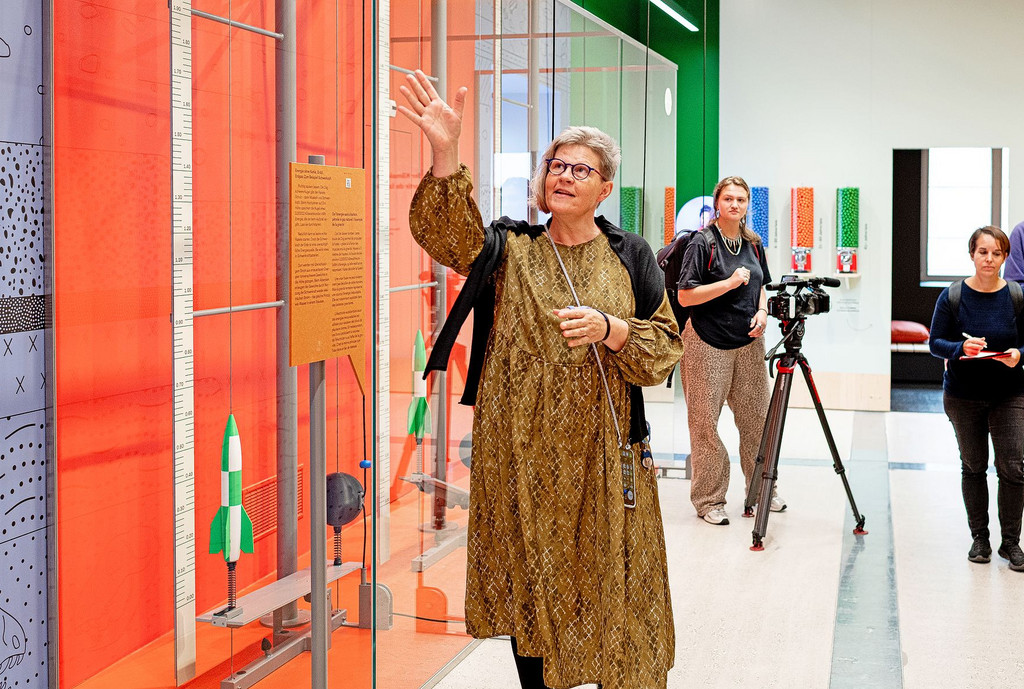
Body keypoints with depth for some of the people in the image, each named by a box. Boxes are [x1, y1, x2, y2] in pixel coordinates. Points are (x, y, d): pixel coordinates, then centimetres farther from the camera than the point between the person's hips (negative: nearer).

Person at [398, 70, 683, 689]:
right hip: (520, 454, 1)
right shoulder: (510, 249, 4)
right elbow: (448, 233, -17)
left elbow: (666, 347, 2)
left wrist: (609, 328, -17)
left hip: (601, 455, 0)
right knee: (529, 584, 8)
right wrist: (446, 155, -33)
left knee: (608, 587, 3)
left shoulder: (630, 256, 6)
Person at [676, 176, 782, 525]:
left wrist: (762, 311, 3)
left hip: (748, 342, 6)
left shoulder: (753, 243, 10)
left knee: (756, 417, 8)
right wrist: (730, 283, -19)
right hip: (708, 344, -5)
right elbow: (685, 296, -13)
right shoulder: (702, 243, -8)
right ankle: (709, 500, 7)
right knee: (706, 422, -2)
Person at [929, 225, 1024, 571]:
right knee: (973, 465, 9)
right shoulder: (952, 296, -5)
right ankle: (979, 538, 22)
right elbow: (935, 342, -3)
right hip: (963, 395, 0)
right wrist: (961, 348, -22)